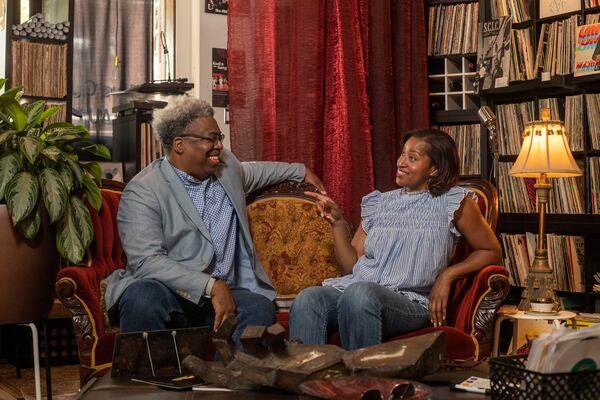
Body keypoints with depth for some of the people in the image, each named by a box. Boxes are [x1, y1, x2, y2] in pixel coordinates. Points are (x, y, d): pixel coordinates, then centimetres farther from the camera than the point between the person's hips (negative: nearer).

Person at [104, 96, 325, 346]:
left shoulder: (226, 165, 13)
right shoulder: (142, 192, -9)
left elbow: (256, 171, 38)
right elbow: (147, 261, -19)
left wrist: (301, 171, 48)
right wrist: (212, 286, -25)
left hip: (224, 293, 5)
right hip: (168, 293, -5)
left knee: (261, 309, -27)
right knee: (144, 298, -38)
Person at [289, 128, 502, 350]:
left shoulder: (453, 203, 9)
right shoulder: (379, 203, 20)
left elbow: (492, 252, 13)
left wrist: (447, 275, -1)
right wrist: (337, 222, 6)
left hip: (410, 301, -4)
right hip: (355, 286, 4)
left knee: (360, 293, -39)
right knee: (307, 300, -30)